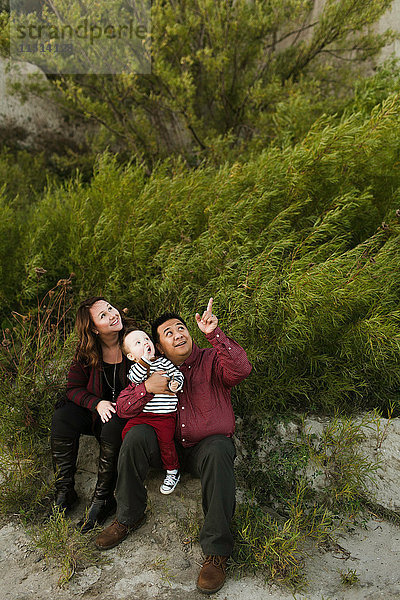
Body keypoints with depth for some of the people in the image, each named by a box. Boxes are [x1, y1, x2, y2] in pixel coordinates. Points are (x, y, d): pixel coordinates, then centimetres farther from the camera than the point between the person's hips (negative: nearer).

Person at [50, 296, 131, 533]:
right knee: (62, 418, -22)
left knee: (113, 427, -35)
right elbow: (74, 388, 0)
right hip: (95, 412, 3)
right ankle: (65, 491, -12)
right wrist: (97, 403, -19)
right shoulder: (85, 354, -4)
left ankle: (103, 499, -21)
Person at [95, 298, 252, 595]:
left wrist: (214, 334, -38)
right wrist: (147, 389, -21)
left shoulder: (211, 360, -4)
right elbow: (122, 407, -1)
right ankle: (128, 517, -5)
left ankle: (217, 551, -27)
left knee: (218, 451, -36)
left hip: (208, 444, -3)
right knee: (137, 435, -24)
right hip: (167, 444, 3)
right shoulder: (154, 370, 6)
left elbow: (241, 369, -27)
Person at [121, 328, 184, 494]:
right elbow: (135, 378, -14)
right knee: (127, 432, -9)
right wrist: (145, 360, -19)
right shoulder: (135, 367, 8)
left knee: (165, 440, -16)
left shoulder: (163, 361, 5)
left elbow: (177, 374, 0)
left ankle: (172, 471, 8)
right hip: (142, 413, 3)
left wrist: (175, 384, -21)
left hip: (165, 414, -3)